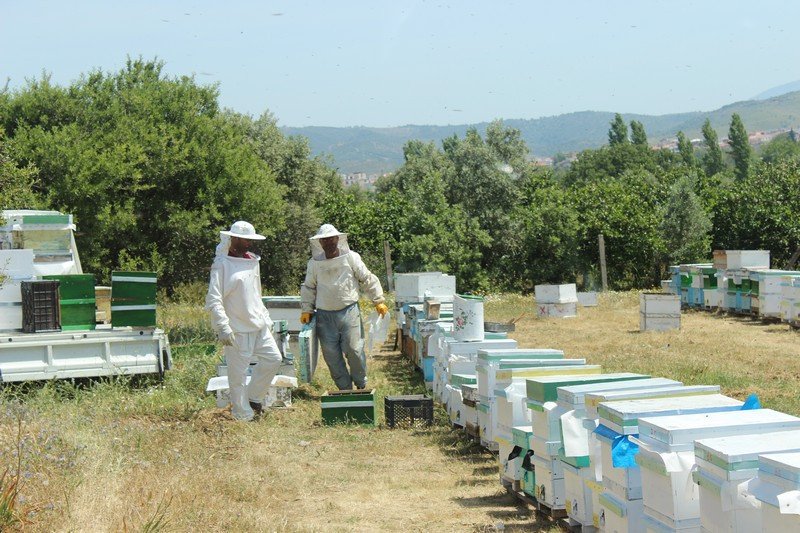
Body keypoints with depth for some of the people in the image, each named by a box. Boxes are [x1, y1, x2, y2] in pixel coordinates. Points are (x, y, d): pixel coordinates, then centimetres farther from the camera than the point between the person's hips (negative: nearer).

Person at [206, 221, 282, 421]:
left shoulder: (252, 261, 14)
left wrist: (265, 318, 18)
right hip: (237, 330, -8)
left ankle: (253, 398, 22)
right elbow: (213, 299, -16)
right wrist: (223, 327, -22)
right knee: (238, 373, -1)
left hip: (258, 326, 8)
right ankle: (243, 414, 9)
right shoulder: (222, 264, -11)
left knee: (273, 358, 7)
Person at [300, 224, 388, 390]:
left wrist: (379, 301, 3)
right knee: (331, 354, 2)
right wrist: (306, 310, 9)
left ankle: (361, 384, 15)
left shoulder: (351, 257, 0)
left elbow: (367, 280, 6)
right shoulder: (314, 263, 6)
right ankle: (344, 387, 15)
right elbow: (308, 288, 16)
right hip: (325, 315, 2)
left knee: (354, 349, -6)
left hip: (349, 311, -2)